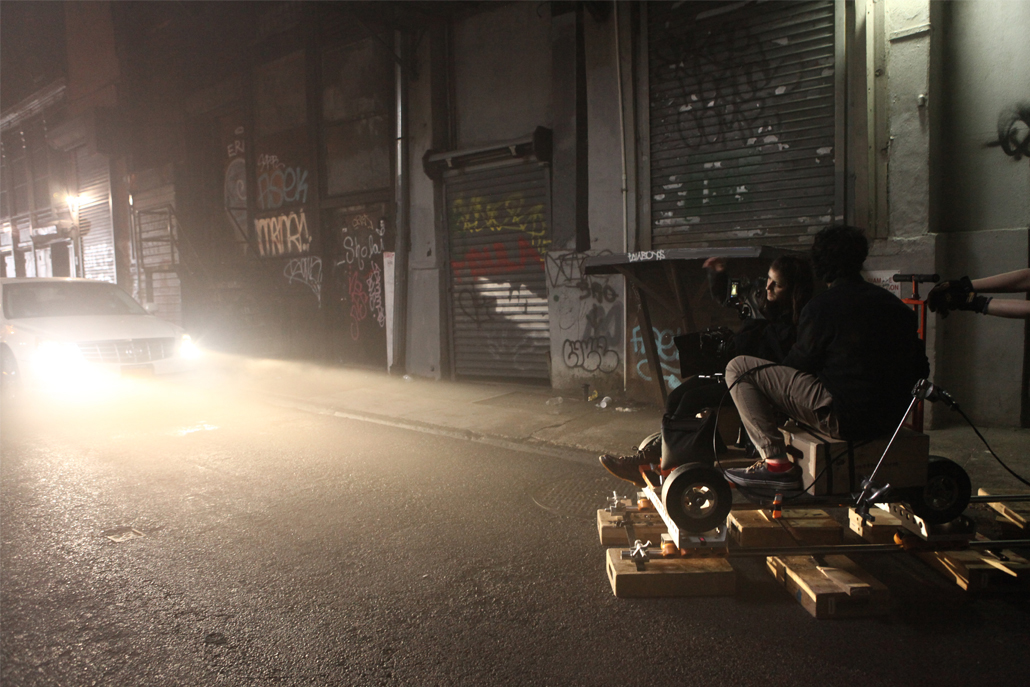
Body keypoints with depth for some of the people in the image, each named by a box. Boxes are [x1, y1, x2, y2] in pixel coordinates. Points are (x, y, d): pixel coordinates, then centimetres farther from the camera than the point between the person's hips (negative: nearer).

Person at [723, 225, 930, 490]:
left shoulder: (821, 306, -10)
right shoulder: (893, 303, 9)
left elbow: (801, 363, -2)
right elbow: (920, 369, 14)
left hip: (843, 418, -8)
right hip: (892, 417, 8)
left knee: (738, 368, -6)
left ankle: (777, 463, -9)